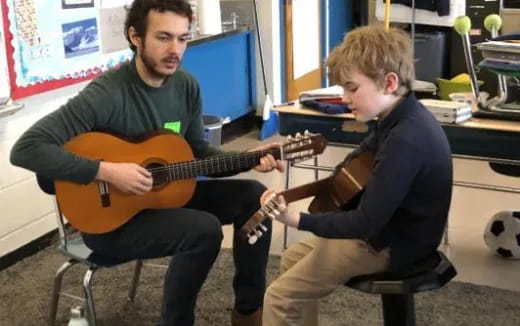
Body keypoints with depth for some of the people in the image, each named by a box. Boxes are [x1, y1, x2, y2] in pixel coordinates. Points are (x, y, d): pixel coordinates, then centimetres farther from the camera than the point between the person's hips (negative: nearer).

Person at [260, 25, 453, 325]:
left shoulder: (405, 140, -30)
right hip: (391, 227, 10)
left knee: (280, 298, -7)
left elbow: (366, 223, -29)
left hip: (394, 245, -10)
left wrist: (294, 219, -27)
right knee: (293, 259, 20)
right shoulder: (401, 117, 1)